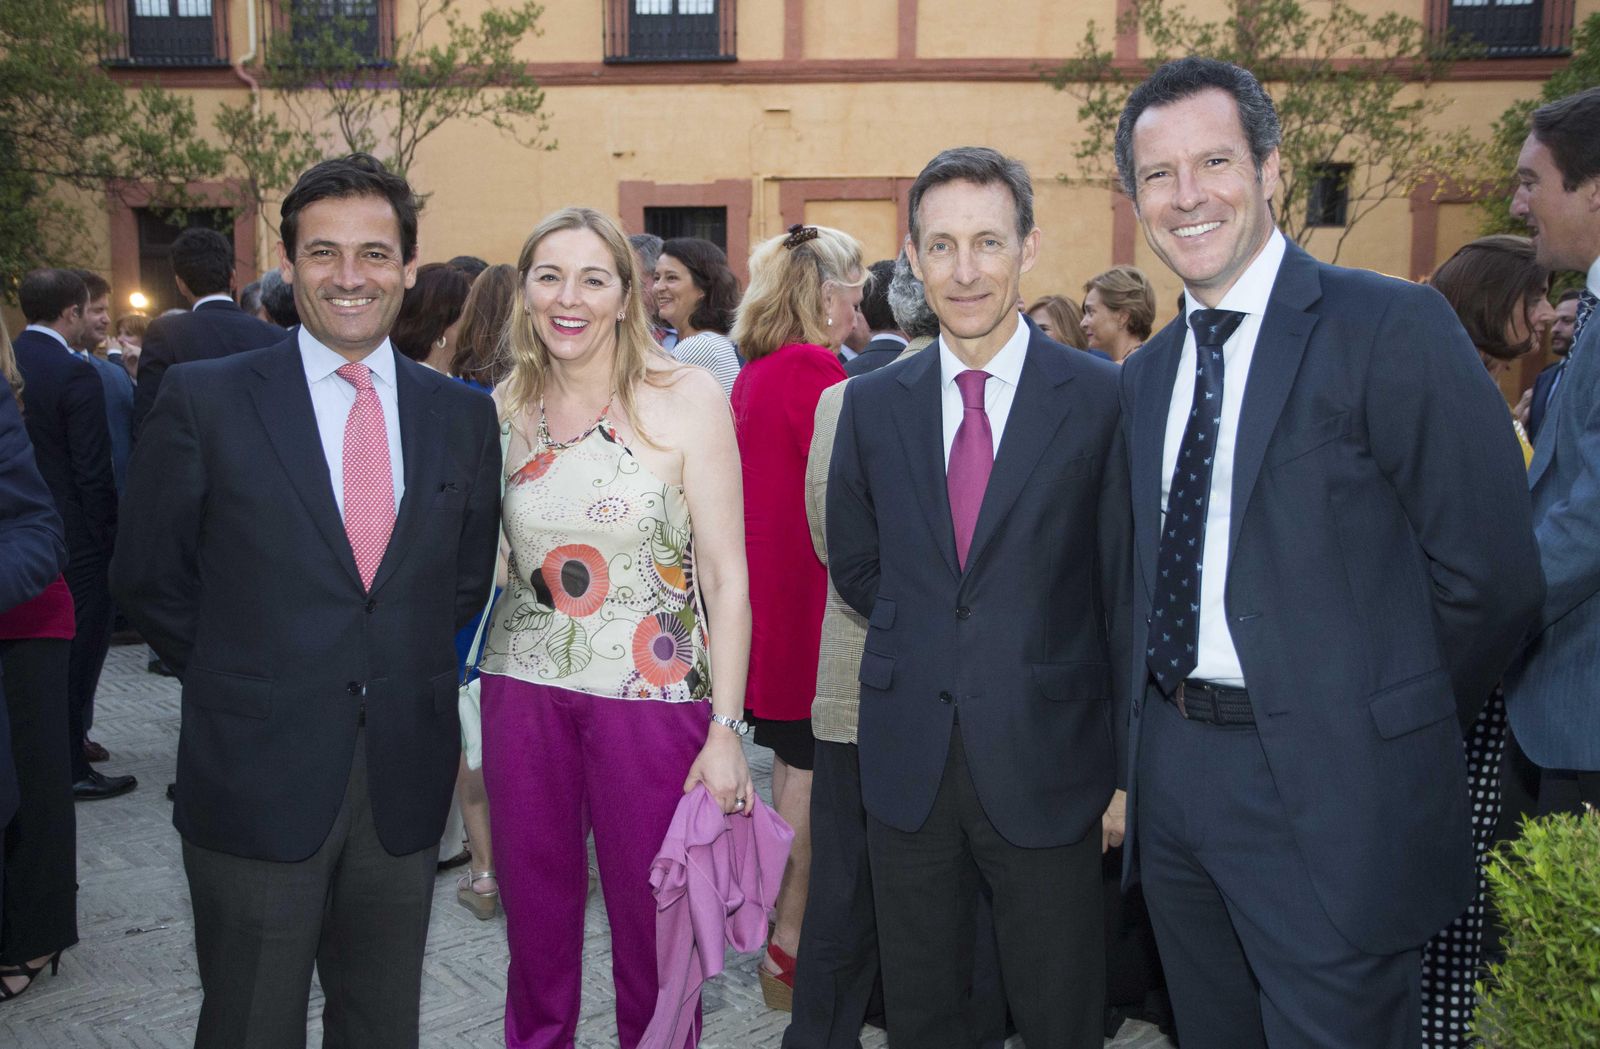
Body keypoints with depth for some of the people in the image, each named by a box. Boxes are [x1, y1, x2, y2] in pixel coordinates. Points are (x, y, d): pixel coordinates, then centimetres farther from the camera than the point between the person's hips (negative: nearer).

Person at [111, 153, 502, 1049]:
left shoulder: (462, 415, 4)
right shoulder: (204, 399, -5)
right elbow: (149, 578, 2)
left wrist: (401, 674, 6)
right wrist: (243, 679, 4)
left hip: (407, 781, 3)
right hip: (255, 781, -2)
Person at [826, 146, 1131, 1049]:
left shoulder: (1104, 398, -7)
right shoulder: (873, 404, 4)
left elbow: (1128, 594, -4)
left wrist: (1130, 770, -3)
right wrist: (923, 639, 4)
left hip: (1046, 763, -3)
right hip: (908, 762, 3)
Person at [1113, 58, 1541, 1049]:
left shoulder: (1393, 326, -11)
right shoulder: (1145, 374, 11)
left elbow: (1490, 575, -11)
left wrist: (1384, 724, -1)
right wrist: (1142, 757, 8)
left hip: (1328, 788, -6)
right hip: (1175, 778, 7)